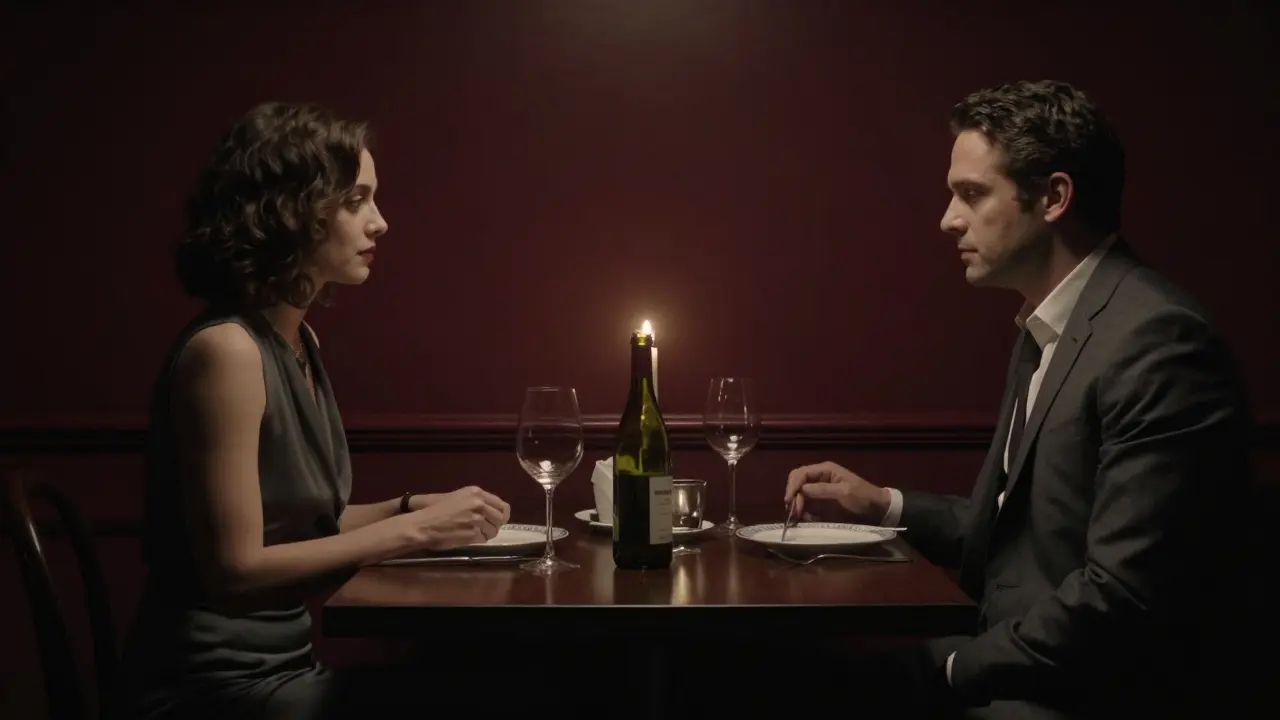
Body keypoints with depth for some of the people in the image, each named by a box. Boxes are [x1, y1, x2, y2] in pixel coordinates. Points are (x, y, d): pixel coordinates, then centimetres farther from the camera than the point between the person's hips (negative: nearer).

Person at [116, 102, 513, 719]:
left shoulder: (302, 342, 9)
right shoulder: (225, 350, -19)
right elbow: (235, 570, -22)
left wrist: (416, 507, 0)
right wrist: (413, 530, -17)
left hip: (285, 663, 8)